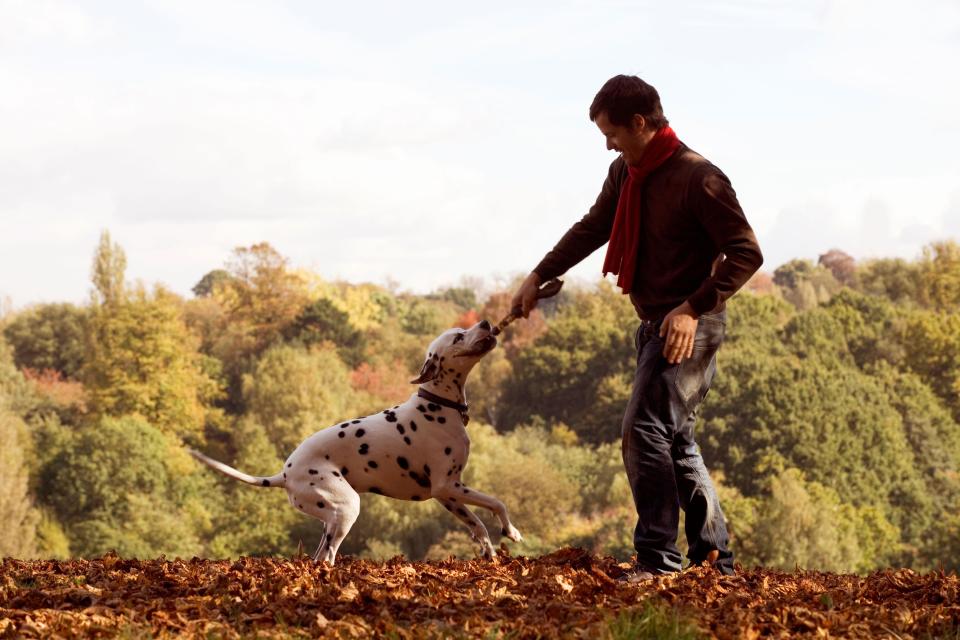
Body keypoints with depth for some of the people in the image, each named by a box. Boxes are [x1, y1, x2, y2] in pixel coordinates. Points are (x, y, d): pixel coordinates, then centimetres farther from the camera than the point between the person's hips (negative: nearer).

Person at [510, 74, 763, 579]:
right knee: (676, 442, 13)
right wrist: (539, 277, 20)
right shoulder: (625, 173, 10)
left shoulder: (697, 177, -16)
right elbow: (592, 229, 24)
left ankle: (658, 560, -15)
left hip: (689, 328, -9)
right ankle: (713, 555, 21)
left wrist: (694, 308, -24)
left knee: (644, 432, -16)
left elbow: (746, 254, -18)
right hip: (654, 325, 9)